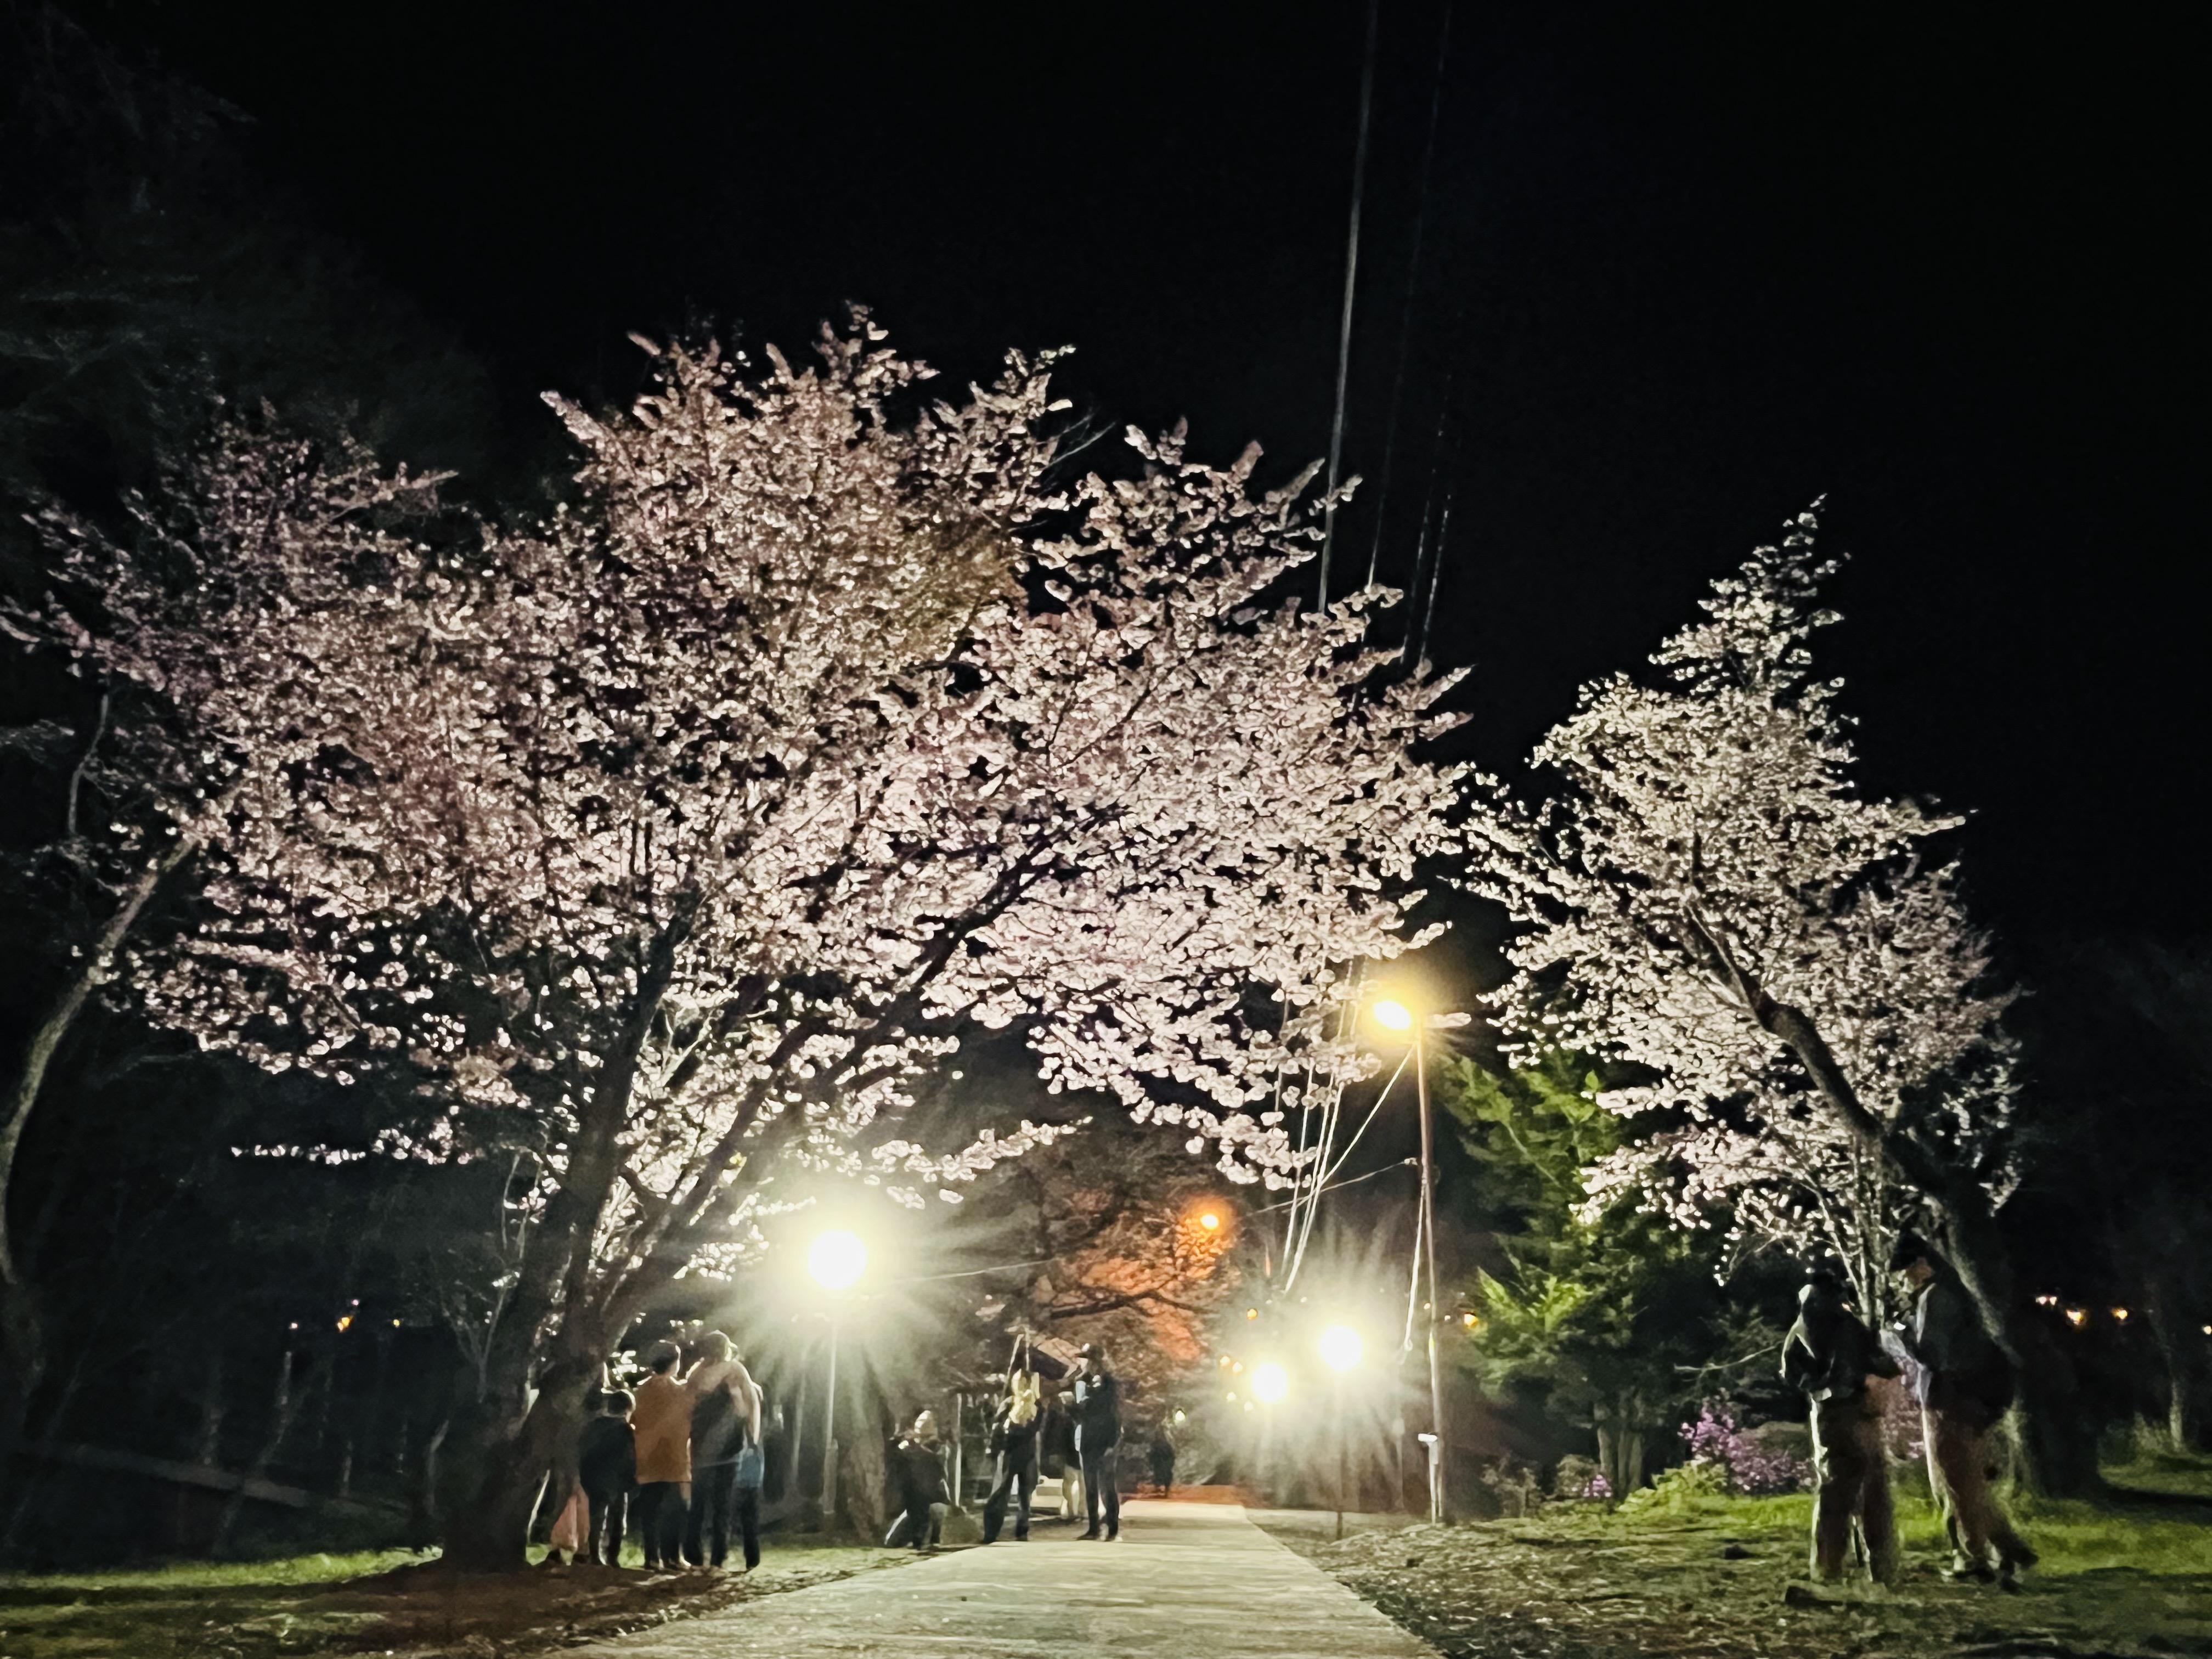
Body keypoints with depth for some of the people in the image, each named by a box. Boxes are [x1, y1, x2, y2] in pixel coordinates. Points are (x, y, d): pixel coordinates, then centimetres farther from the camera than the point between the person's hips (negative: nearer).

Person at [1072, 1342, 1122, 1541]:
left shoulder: (1111, 1383, -5)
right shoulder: (1081, 1382, 9)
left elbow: (1116, 1413, -8)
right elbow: (1077, 1410, 15)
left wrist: (1113, 1442, -14)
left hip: (1104, 1441, -5)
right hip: (1085, 1441, 5)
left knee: (1107, 1486, -5)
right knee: (1090, 1487, 7)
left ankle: (1113, 1529, -1)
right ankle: (1093, 1528, 11)